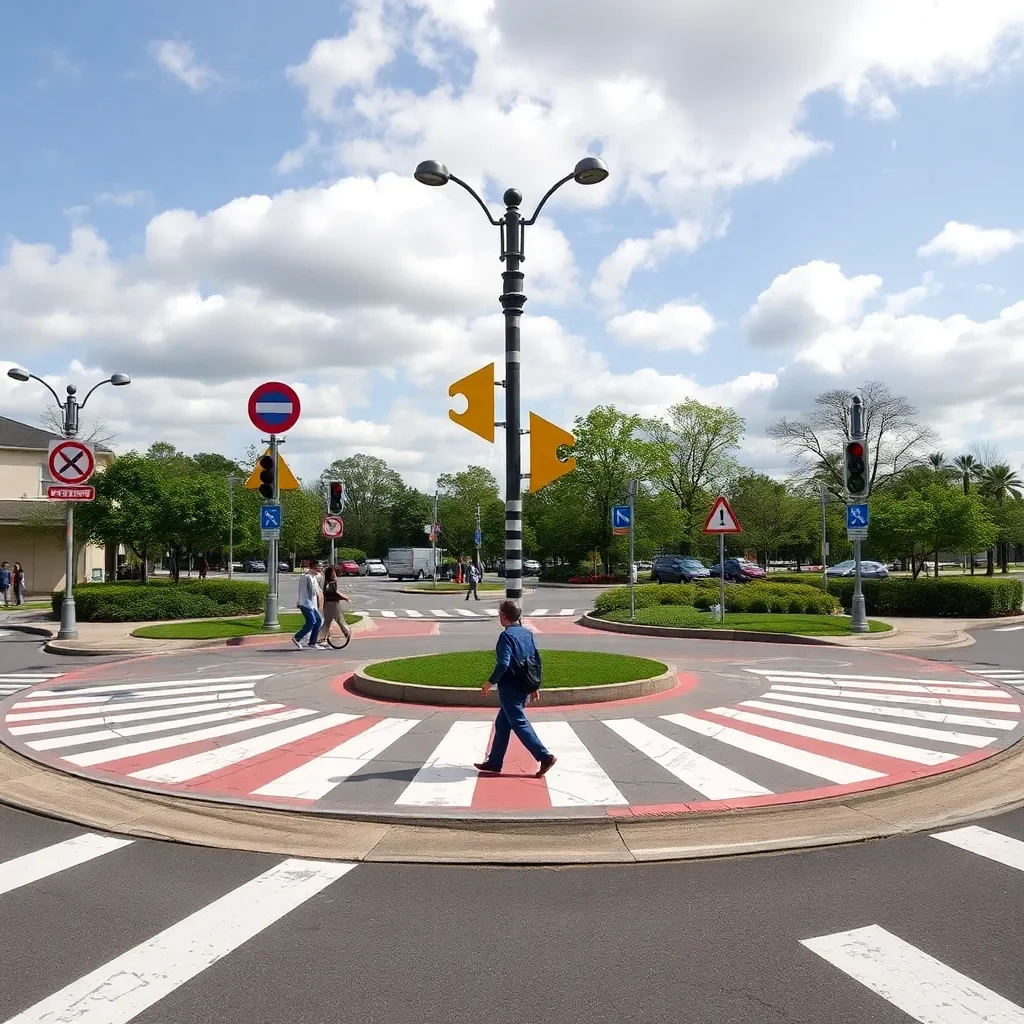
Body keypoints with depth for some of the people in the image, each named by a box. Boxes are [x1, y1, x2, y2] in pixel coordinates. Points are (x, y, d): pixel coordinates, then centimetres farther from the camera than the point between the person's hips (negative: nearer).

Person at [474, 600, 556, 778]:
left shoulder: (506, 635, -16)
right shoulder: (527, 633, 8)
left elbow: (503, 663, -24)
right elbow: (537, 660, 10)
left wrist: (491, 682, -11)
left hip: (510, 689, -9)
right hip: (523, 688, 9)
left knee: (520, 724, -3)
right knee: (502, 724, 16)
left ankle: (545, 756, -8)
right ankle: (494, 762, 23)